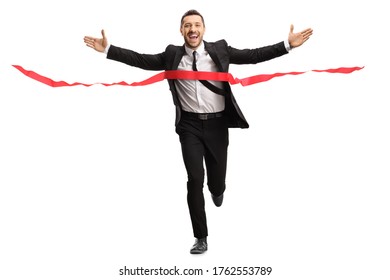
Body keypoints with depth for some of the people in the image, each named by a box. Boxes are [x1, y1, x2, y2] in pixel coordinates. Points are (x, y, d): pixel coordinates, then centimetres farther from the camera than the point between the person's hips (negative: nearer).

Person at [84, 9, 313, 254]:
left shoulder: (220, 50, -1)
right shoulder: (172, 55, 0)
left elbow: (253, 55, -4)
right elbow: (142, 60, 1)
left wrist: (287, 45, -11)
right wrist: (107, 49, -4)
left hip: (217, 124, 1)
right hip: (190, 125, 0)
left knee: (217, 177, 11)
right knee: (195, 179, -7)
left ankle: (217, 190, 54)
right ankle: (201, 237, 7)